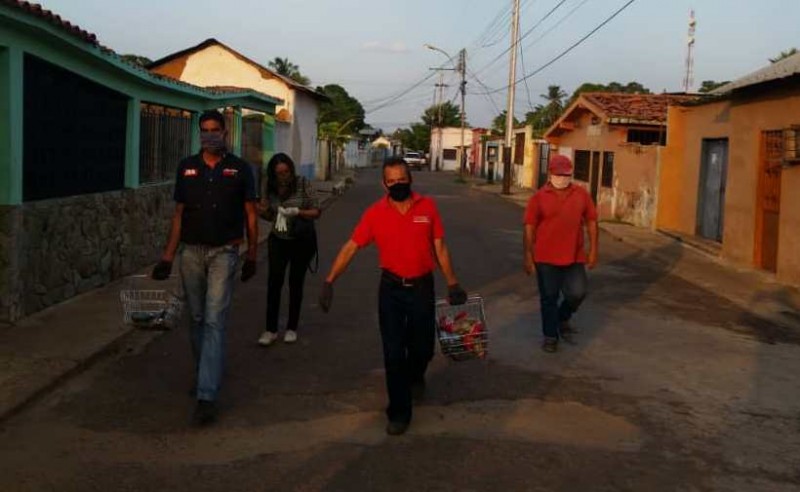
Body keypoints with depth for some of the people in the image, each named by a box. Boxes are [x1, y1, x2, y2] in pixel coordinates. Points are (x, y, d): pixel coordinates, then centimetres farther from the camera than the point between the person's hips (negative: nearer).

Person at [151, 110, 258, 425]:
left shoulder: (239, 169, 0)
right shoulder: (186, 168, 7)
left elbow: (250, 214, 4)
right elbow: (179, 214, 10)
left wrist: (252, 256, 2)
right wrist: (168, 256, 5)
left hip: (223, 251, -3)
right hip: (191, 251, 3)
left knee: (214, 321, -9)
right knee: (197, 319, 13)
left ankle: (207, 395, -12)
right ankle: (204, 374, 32)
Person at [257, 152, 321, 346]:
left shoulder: (303, 184, -15)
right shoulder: (268, 185, -7)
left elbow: (316, 212, -11)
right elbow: (268, 215, 4)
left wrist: (298, 212, -28)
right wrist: (263, 211, -19)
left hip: (302, 240, -2)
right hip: (279, 239, 2)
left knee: (296, 282, 7)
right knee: (274, 281, -10)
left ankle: (292, 328, 18)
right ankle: (271, 329, -4)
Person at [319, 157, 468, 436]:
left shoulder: (427, 207, -3)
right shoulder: (375, 213, -6)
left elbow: (439, 247, 4)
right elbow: (351, 248, -5)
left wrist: (452, 284, 3)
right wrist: (329, 281, -11)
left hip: (422, 287, 1)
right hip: (391, 289, -1)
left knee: (423, 346, 14)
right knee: (393, 353, 1)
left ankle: (415, 376, 50)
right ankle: (399, 413, 13)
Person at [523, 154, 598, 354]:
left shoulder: (582, 194, 3)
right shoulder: (539, 197, -4)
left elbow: (591, 222, 8)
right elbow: (529, 228, -3)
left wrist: (593, 250, 4)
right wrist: (528, 256, -6)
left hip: (574, 257, 2)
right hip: (546, 258, -2)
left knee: (577, 293, -2)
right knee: (549, 298, 6)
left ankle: (563, 318, 28)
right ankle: (550, 336, 21)